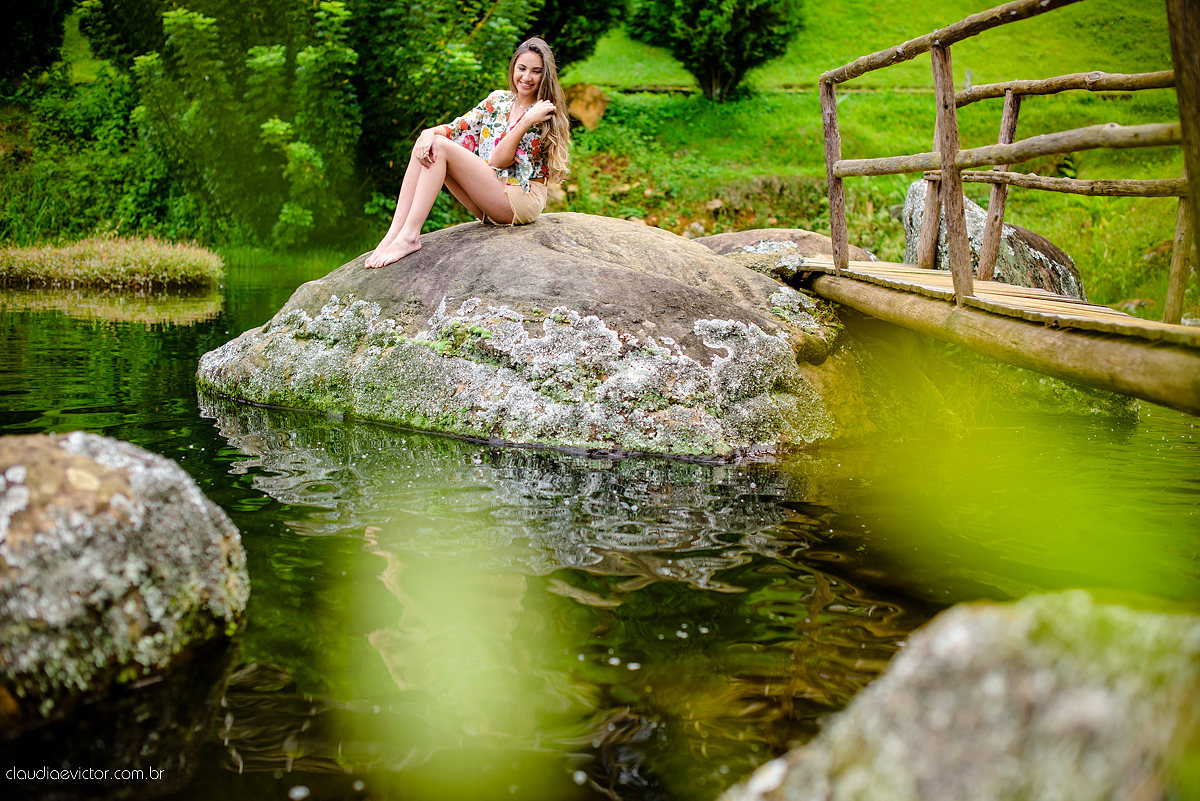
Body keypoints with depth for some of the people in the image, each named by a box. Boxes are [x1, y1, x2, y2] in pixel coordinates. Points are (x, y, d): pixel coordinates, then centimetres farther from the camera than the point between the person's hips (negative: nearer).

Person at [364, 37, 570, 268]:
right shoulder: (498, 101, 13)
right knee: (426, 145, -12)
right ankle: (394, 232, -22)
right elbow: (456, 128, 3)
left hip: (522, 200, -6)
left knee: (441, 146, -19)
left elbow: (499, 161, -14)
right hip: (489, 202, 7)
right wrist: (430, 133, -17)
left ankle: (409, 236, -28)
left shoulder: (544, 115, -6)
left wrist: (527, 121, -22)